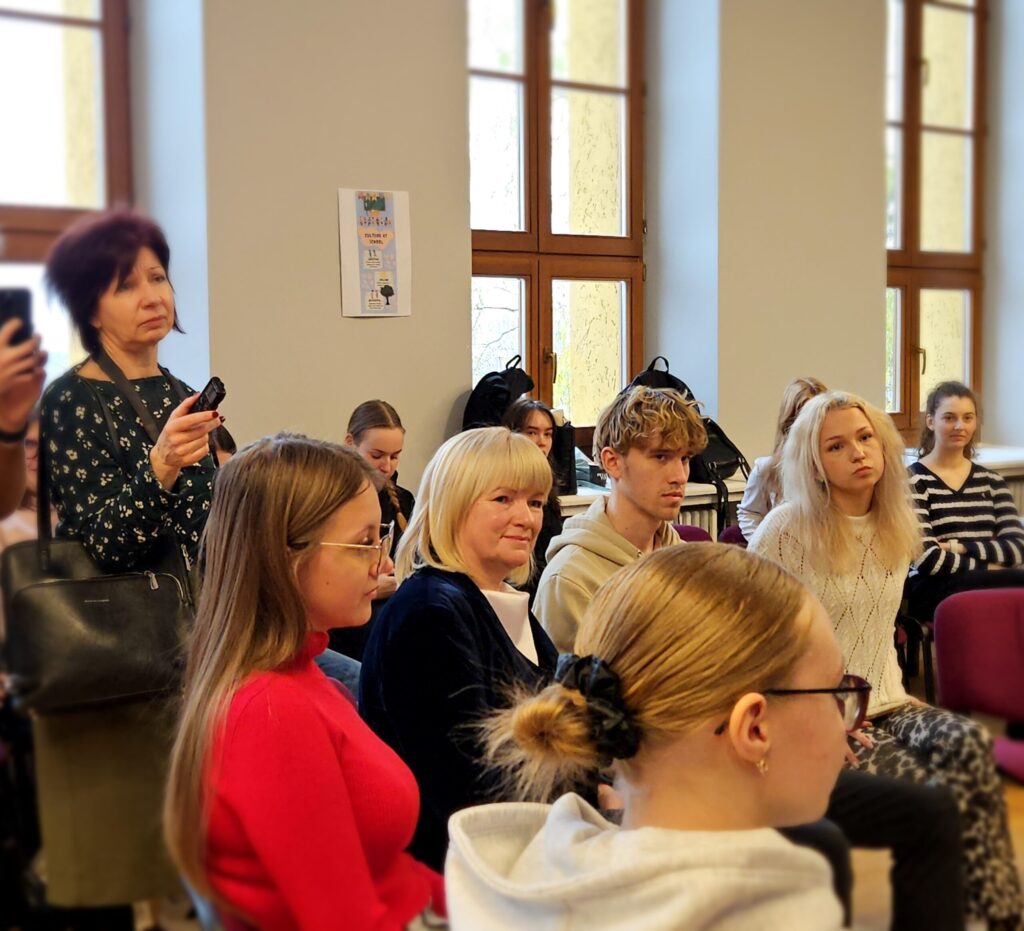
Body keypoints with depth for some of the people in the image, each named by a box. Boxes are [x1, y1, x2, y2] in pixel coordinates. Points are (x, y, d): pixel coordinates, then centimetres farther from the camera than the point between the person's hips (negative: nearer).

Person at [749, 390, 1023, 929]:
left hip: (882, 705, 5)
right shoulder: (786, 530, -10)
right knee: (935, 793, -26)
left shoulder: (898, 530, 10)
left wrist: (894, 697, 6)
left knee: (968, 744, -26)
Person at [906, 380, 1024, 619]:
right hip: (933, 591, -5)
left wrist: (958, 547, -9)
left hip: (989, 585, 5)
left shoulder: (991, 481, 17)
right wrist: (989, 569, -6)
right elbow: (926, 559, -11)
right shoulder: (913, 480, -2)